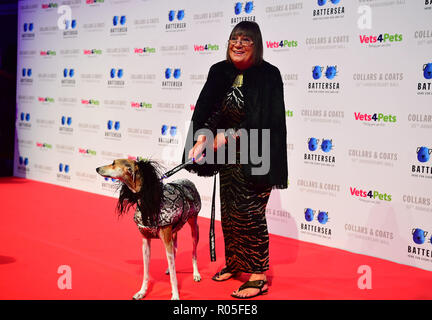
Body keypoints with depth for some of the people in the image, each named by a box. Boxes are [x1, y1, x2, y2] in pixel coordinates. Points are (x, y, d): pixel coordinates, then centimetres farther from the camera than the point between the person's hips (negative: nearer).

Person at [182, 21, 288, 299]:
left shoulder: (268, 75, -13)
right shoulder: (220, 72, 3)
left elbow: (260, 120, -19)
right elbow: (205, 110, -4)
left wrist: (228, 136, -21)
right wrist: (200, 140, -18)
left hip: (255, 157, -6)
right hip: (228, 155, 6)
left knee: (250, 213, -5)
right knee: (228, 211, 15)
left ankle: (258, 278, 5)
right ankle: (234, 263, 34)